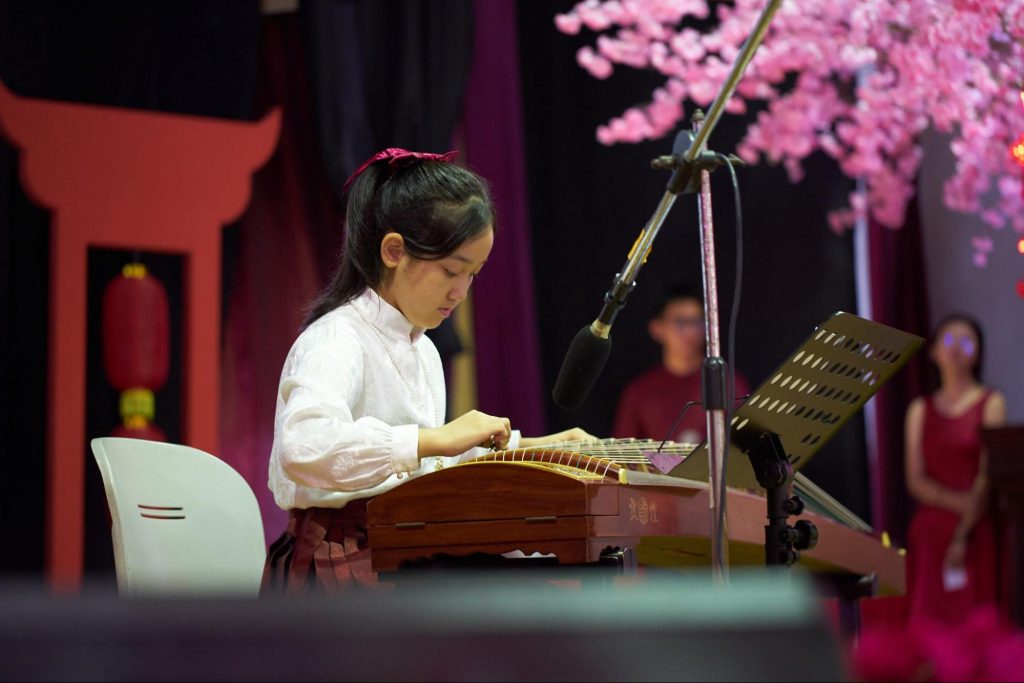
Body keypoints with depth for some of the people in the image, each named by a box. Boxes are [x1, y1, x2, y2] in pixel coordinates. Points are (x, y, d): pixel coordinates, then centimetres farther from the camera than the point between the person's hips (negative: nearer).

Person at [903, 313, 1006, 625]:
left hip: (977, 531, -3)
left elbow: (988, 473, -5)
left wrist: (962, 536, -12)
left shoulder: (991, 403, 3)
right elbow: (915, 480, 5)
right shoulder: (920, 409, 13)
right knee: (930, 622, -5)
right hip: (930, 530, 3)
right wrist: (959, 502, -12)